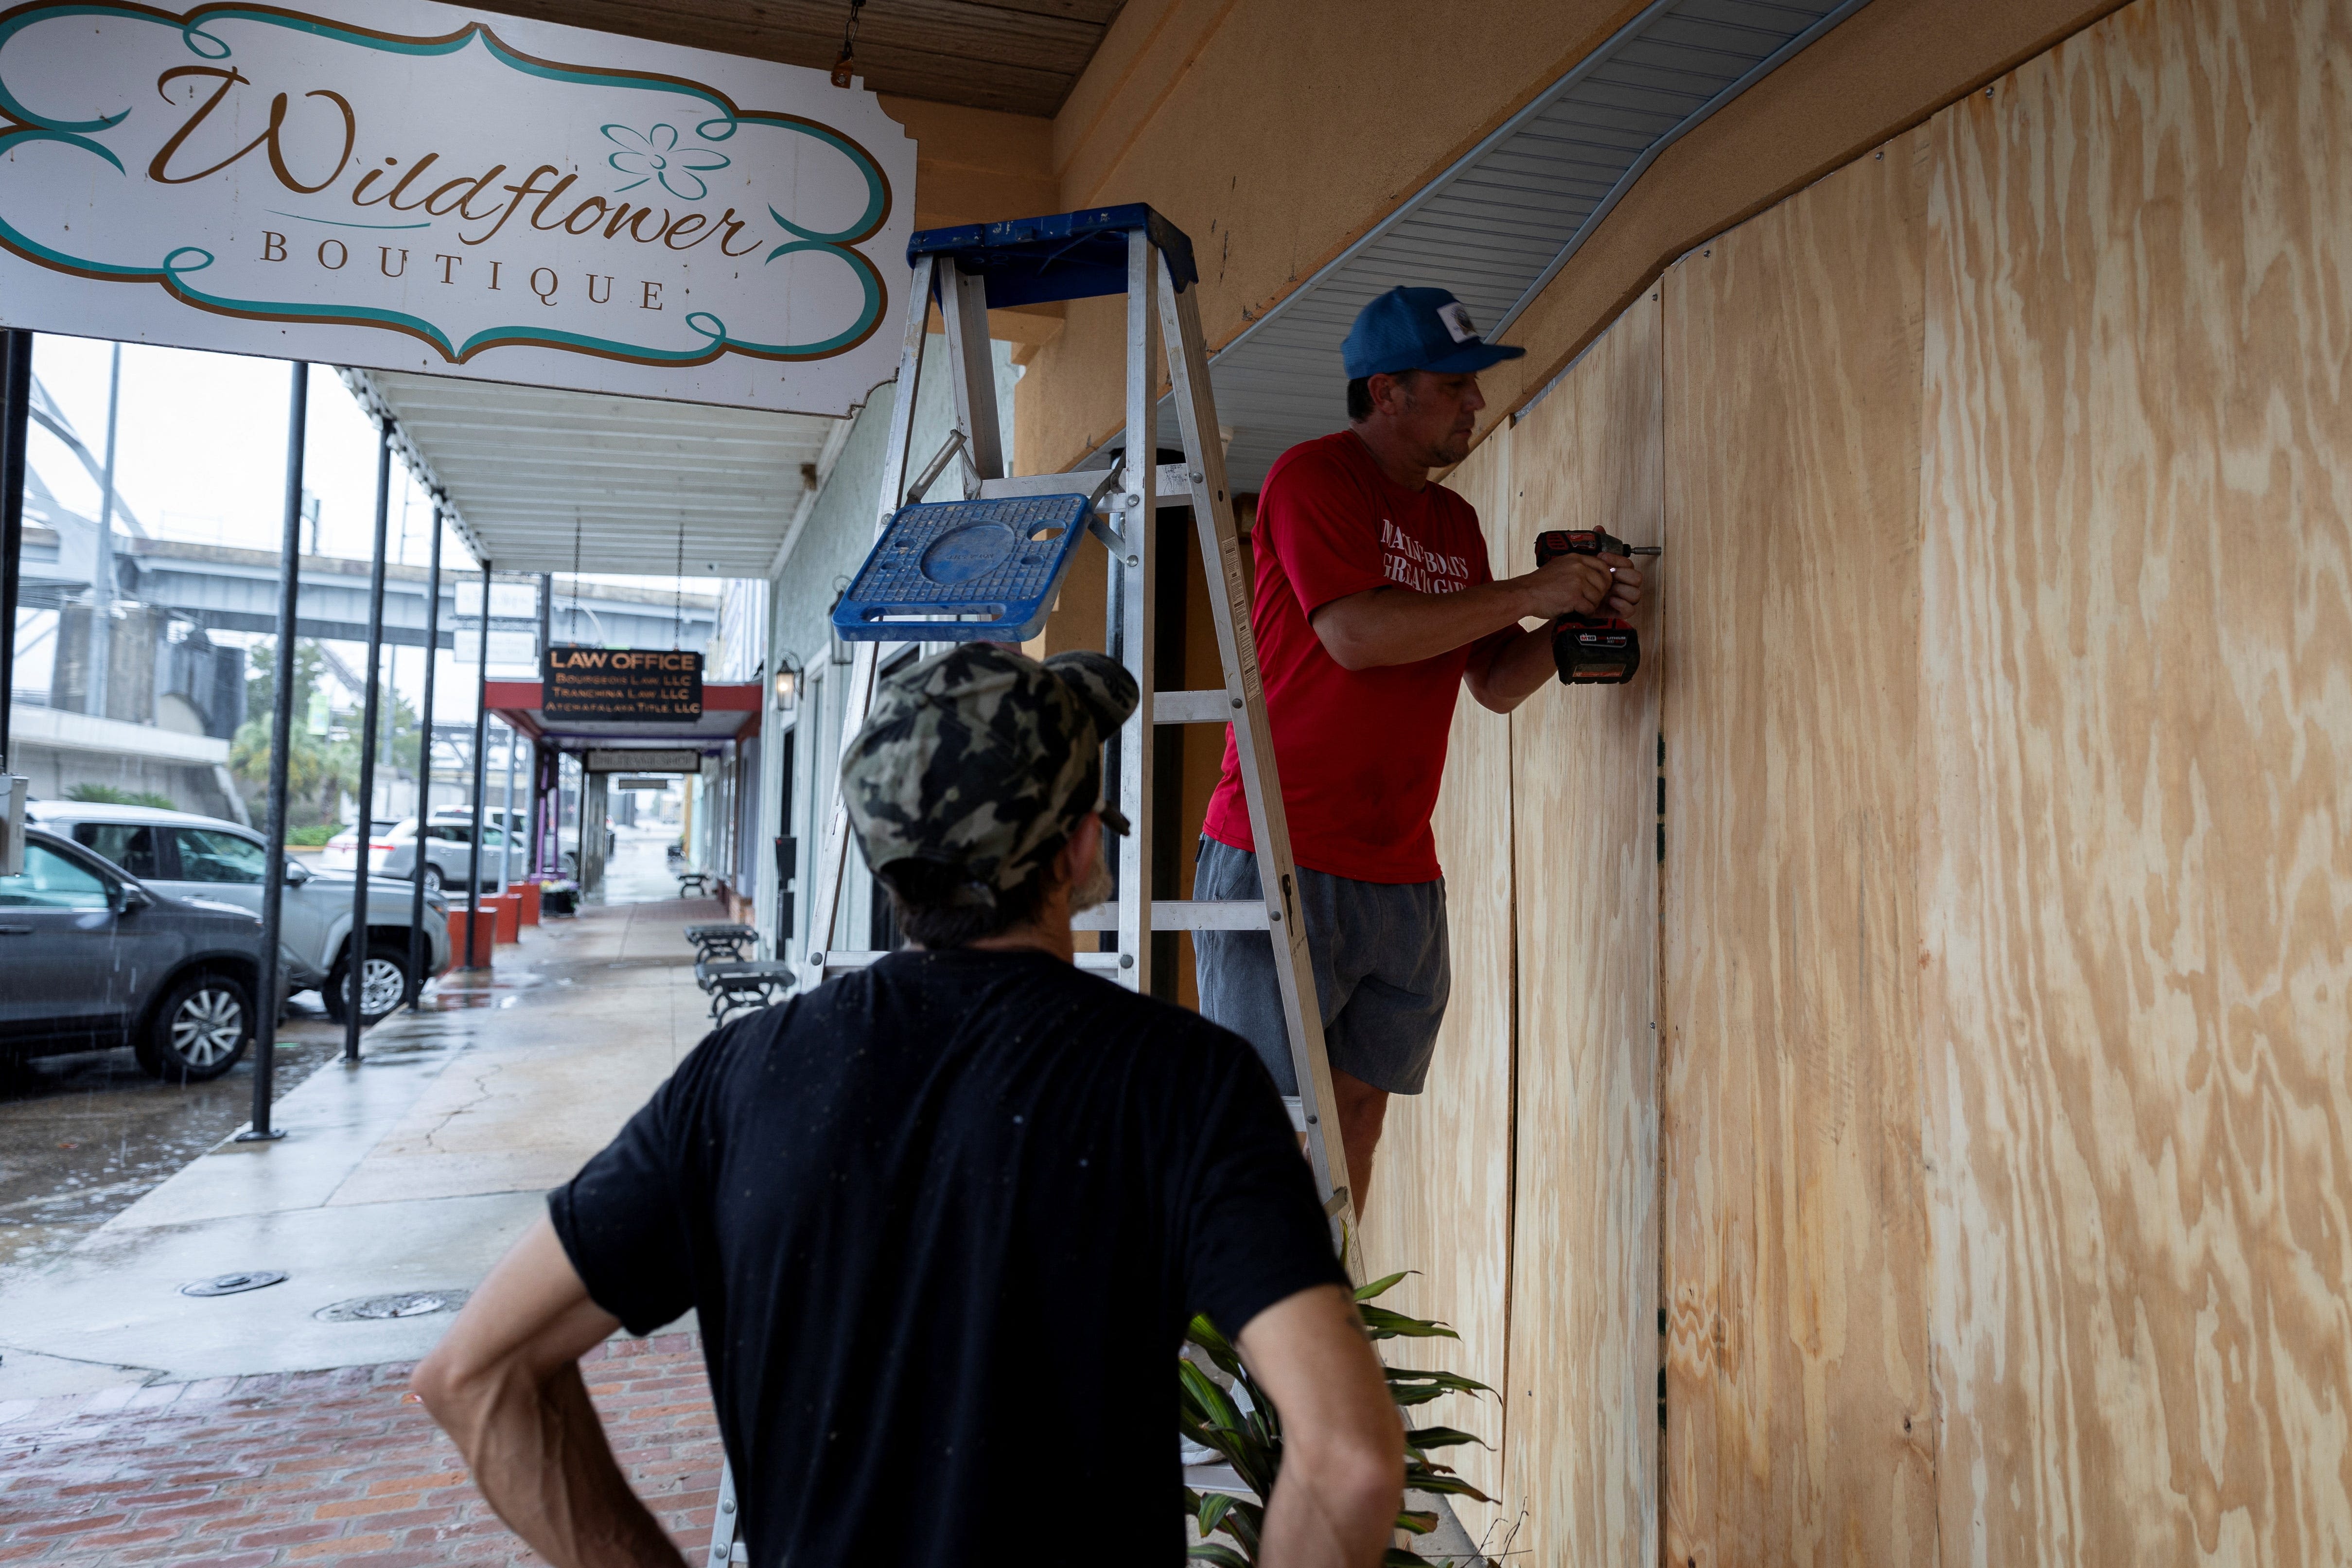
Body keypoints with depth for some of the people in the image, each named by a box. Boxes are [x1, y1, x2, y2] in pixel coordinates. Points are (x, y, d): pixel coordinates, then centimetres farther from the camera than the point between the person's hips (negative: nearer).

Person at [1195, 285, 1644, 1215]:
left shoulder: (1455, 520, 18)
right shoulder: (1313, 475, -4)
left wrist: (1580, 620, 1)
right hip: (1281, 858, -7)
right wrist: (1528, 594, -11)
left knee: (1360, 1105, 9)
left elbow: (1497, 684, 19)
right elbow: (1355, 632, -18)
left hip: (1402, 876, 7)